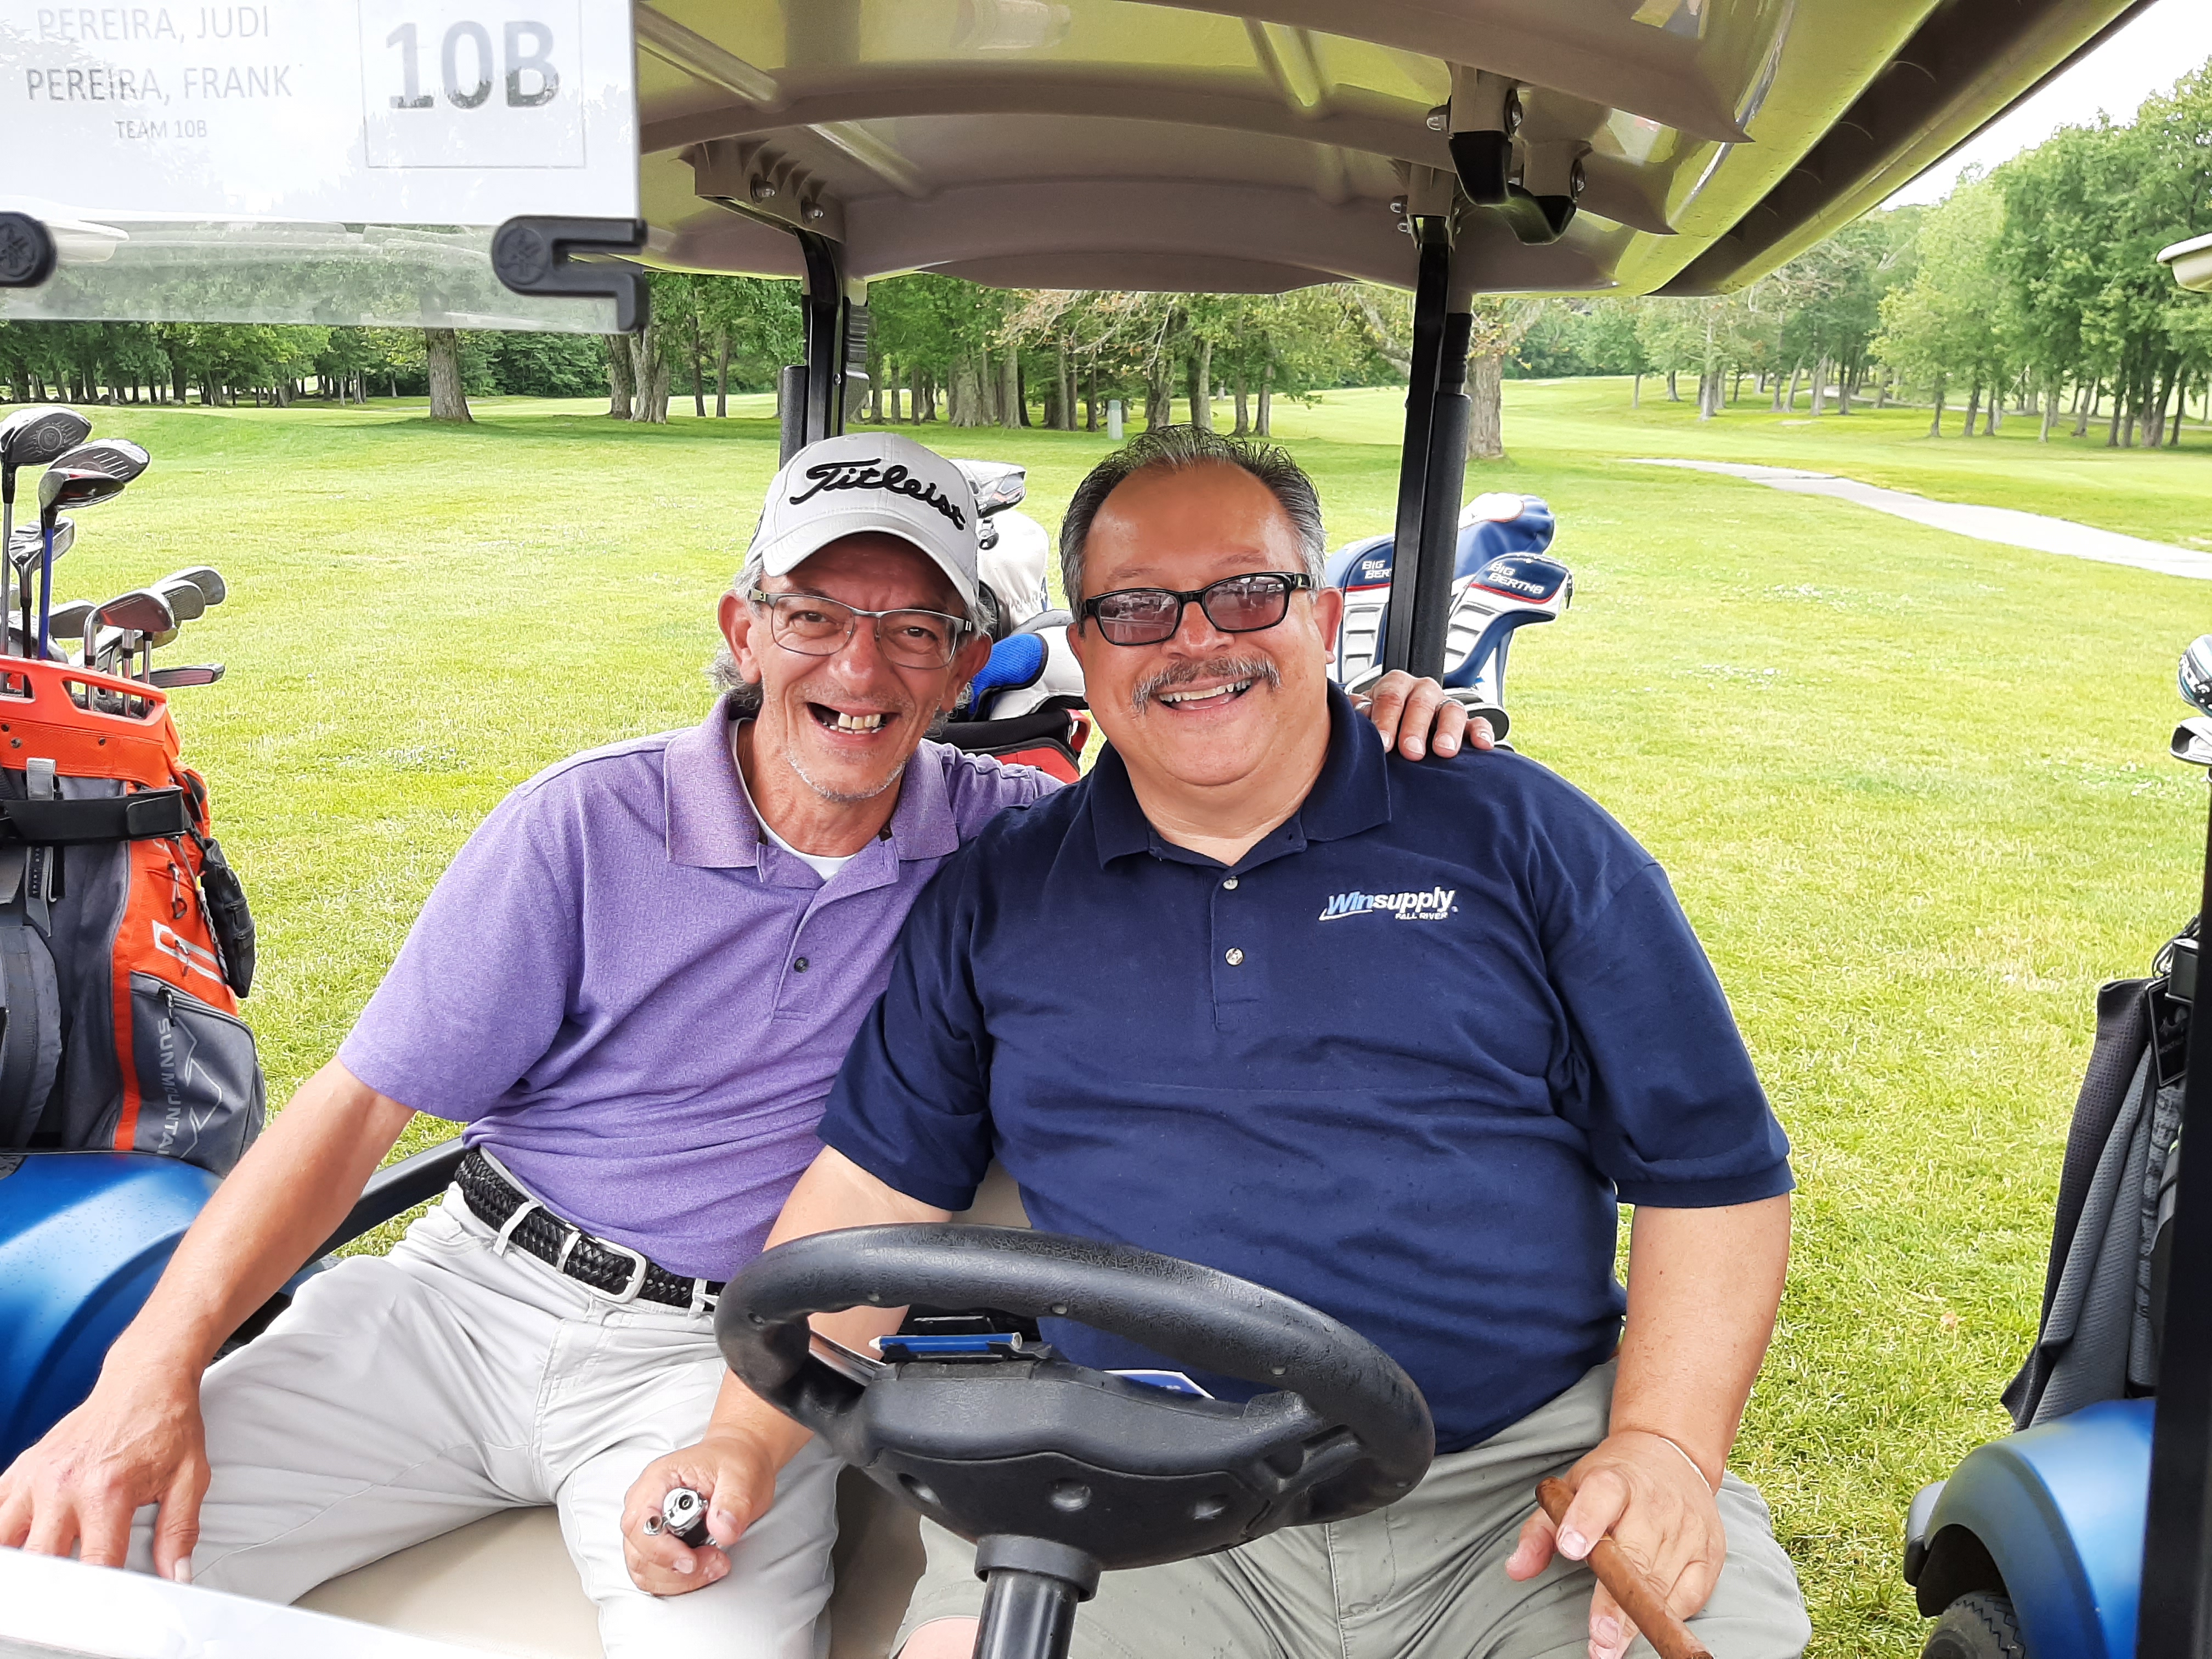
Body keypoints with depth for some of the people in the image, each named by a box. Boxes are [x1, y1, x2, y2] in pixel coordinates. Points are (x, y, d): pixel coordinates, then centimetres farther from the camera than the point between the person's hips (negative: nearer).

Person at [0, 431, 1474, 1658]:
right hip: (469, 1289, 1)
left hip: (730, 1356, 0)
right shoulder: (586, 826, -4)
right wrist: (152, 1373, -13)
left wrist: (1371, 722, -11)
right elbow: (360, 1104, -4)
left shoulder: (997, 835, 0)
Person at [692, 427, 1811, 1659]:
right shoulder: (993, 897, 9)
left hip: (1529, 1473, 0)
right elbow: (875, 1184, 10)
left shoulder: (1527, 840, 3)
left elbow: (1718, 1172, 3)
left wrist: (1663, 1446, -10)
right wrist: (746, 1441, 0)